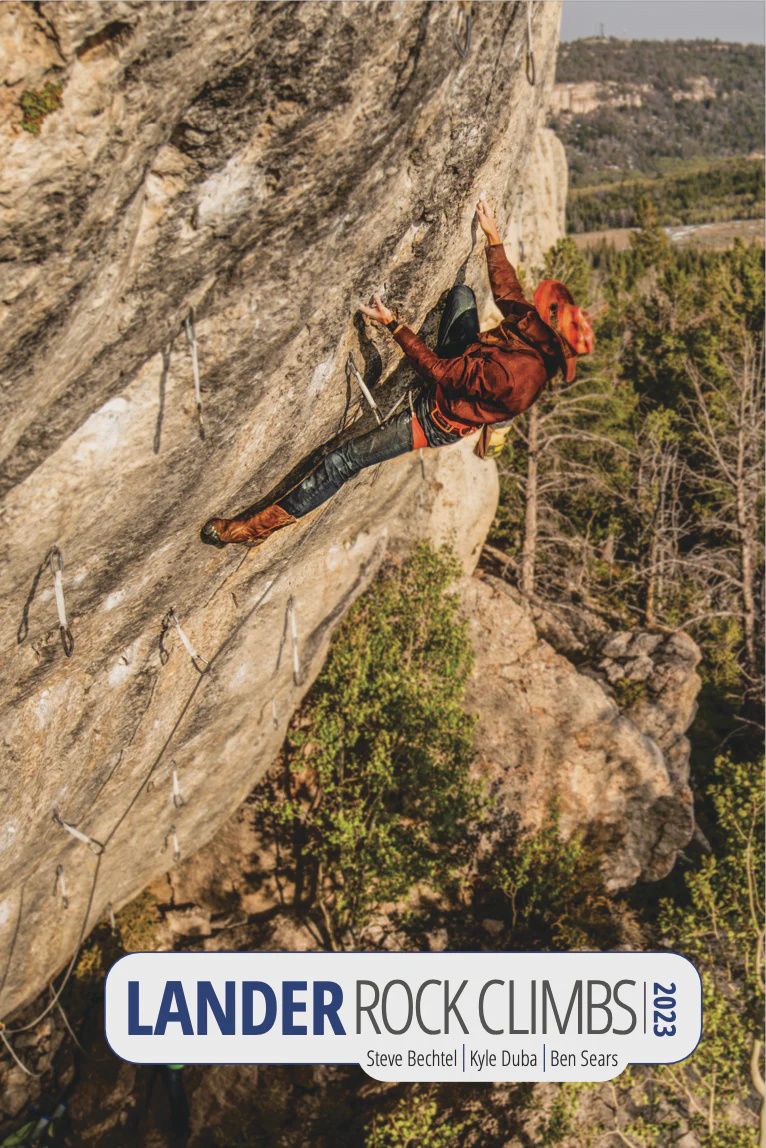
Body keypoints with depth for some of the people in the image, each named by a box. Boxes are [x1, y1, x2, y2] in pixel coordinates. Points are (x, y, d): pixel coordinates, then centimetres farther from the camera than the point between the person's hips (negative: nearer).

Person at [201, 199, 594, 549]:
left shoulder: (512, 373, -41)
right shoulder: (533, 329, -16)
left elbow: (441, 372, -31)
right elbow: (507, 291, 5)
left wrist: (394, 325, -27)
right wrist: (493, 237, 12)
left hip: (436, 421, -8)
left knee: (344, 459, -9)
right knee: (461, 293, 12)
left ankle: (263, 523, 3)